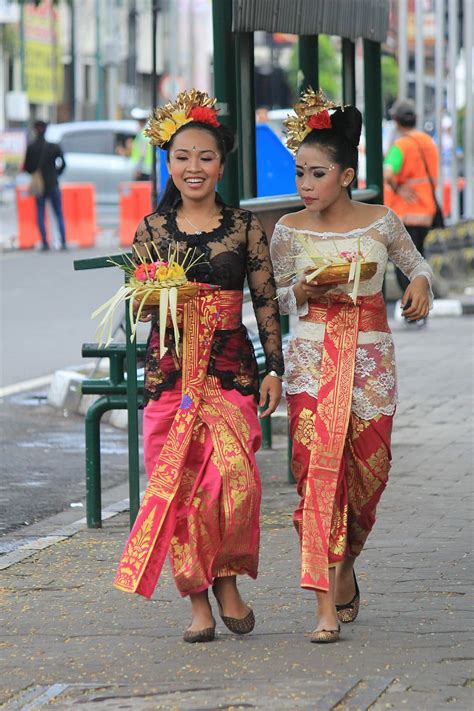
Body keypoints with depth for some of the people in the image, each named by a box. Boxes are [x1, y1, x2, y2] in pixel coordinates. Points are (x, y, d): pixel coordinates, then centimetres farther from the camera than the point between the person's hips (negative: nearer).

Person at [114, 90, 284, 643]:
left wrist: (275, 369, 3)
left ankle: (227, 579, 5)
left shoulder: (244, 227, 5)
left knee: (234, 477, -17)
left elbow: (265, 301, 8)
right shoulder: (152, 230, 7)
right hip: (169, 369, 1)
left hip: (230, 368, -1)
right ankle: (198, 601, 8)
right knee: (177, 486, -3)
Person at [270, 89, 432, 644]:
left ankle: (345, 567, 36)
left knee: (367, 473, 6)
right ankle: (327, 608, -13)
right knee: (318, 470, -13)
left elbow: (415, 261, 15)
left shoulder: (380, 222, -1)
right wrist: (303, 292, -12)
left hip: (370, 357, 1)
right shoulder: (289, 231, -1)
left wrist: (420, 284, -7)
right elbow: (278, 297, 9)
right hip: (312, 358, -1)